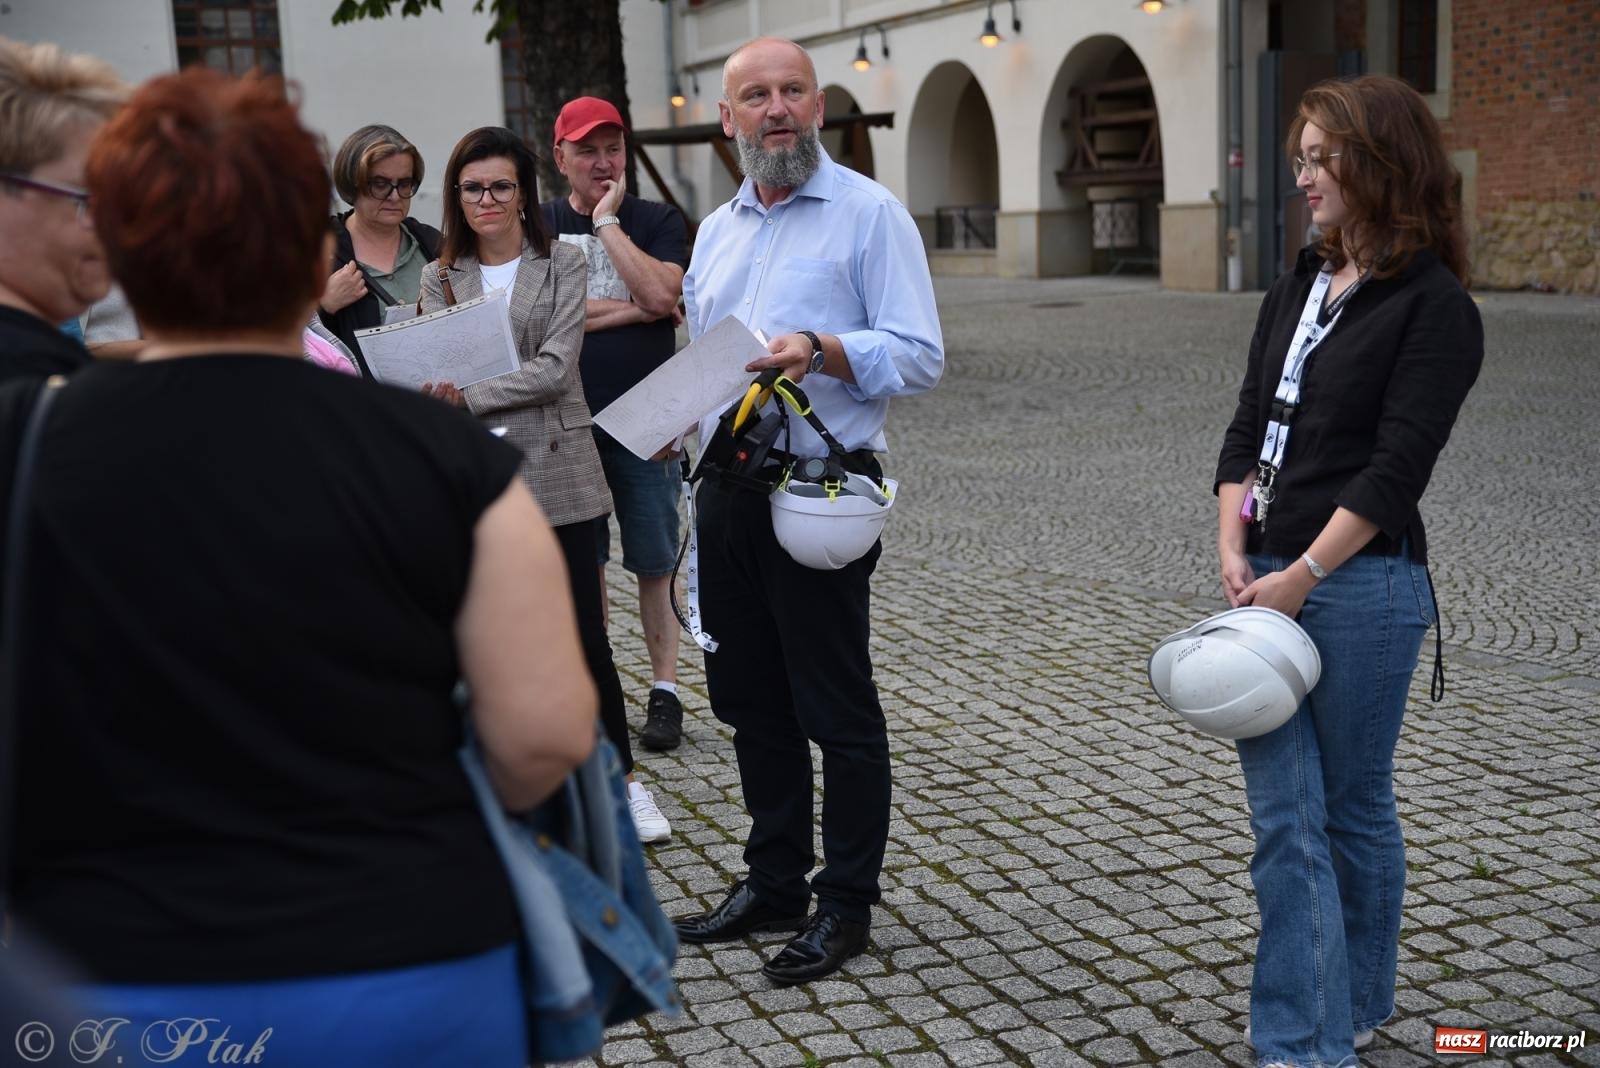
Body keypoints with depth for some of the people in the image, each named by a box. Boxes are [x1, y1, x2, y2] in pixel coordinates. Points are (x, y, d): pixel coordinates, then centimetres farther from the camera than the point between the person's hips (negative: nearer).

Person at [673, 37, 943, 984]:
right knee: (750, 697, 14)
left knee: (837, 706, 1)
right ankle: (775, 879, 29)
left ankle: (847, 901, 14)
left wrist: (822, 352, -25)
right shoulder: (717, 232, 17)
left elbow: (920, 356, -11)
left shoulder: (870, 214, -5)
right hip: (728, 489, 7)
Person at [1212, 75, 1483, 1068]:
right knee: (1285, 820, 5)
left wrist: (1302, 574, -16)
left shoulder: (1435, 307, -8)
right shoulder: (1298, 289, 14)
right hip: (1269, 577, 6)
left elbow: (1397, 465, -14)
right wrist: (1235, 552, -2)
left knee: (1355, 808, 9)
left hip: (1361, 583, -6)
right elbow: (1248, 429, 11)